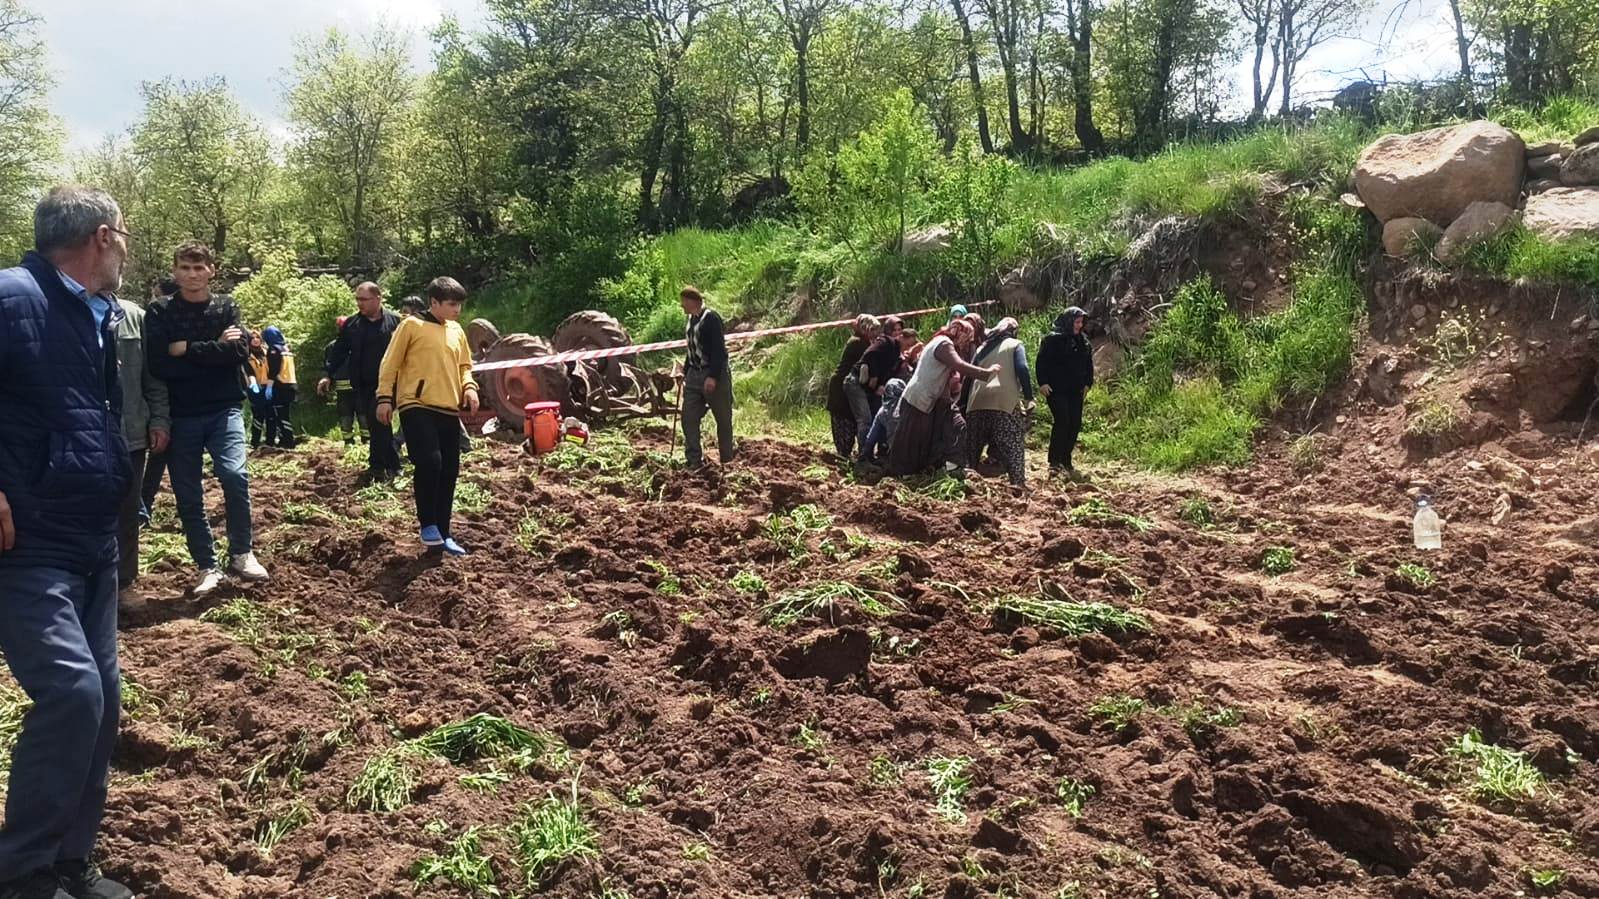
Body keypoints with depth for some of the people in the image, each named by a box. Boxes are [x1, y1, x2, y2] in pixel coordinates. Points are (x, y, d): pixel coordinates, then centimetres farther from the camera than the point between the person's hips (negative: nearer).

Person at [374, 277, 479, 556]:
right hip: (416, 406, -6)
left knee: (449, 472, 6)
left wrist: (469, 387, 3)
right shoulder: (412, 325, -2)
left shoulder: (457, 331, 15)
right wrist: (384, 398, -7)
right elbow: (390, 363, -1)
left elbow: (464, 366, 23)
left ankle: (443, 533, 16)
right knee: (429, 461, -23)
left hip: (449, 410, 6)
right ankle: (427, 524, -7)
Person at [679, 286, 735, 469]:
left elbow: (718, 349, -21)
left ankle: (727, 459, 19)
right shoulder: (691, 320, 12)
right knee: (689, 418, 2)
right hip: (694, 375, 8)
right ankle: (693, 461, 5)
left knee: (723, 418, 5)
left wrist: (713, 377, -26)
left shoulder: (711, 318, -14)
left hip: (715, 376, -8)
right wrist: (685, 371, 24)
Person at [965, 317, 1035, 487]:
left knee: (973, 446, 12)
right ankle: (1018, 483, -11)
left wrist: (964, 402, 23)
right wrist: (1029, 397, -1)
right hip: (1006, 401, -4)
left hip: (978, 401, 4)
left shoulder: (982, 347, 24)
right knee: (1013, 446, -4)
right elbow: (1022, 370, -5)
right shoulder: (1015, 345, 10)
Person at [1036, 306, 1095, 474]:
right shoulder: (1053, 339, -6)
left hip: (1075, 391, 7)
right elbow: (1042, 361, -8)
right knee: (1062, 421, -15)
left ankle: (1066, 461, 14)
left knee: (1075, 424, 4)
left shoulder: (1083, 341, 14)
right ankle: (1054, 461, -10)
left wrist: (1088, 383, 12)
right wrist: (1043, 382, -15)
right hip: (1056, 389, -7)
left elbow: (1088, 363, 21)